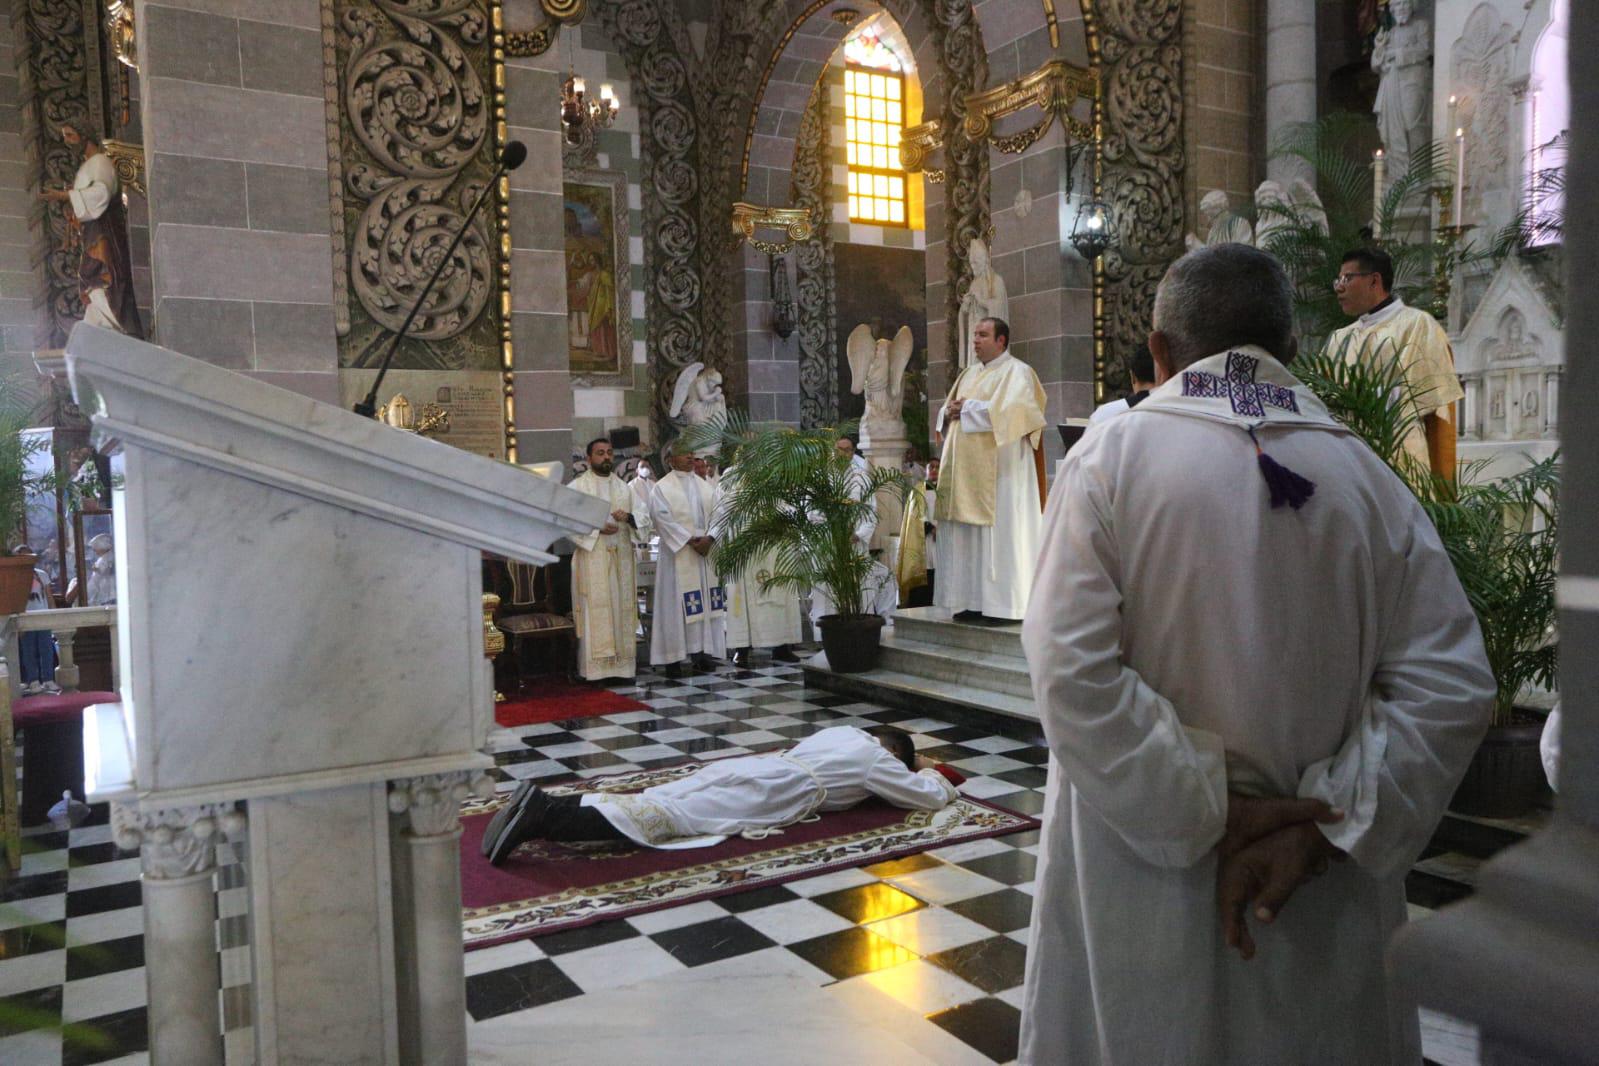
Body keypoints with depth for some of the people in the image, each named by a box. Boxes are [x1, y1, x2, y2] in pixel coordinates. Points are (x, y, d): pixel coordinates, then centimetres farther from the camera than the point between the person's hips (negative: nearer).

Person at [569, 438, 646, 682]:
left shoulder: (623, 487, 17)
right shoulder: (577, 486, 4)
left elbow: (644, 519, 13)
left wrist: (629, 517, -8)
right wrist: (597, 528, -16)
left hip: (621, 559, 5)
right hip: (592, 559, -4)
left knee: (622, 608, 3)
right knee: (595, 612, -7)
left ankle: (622, 664, 7)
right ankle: (596, 667, -6)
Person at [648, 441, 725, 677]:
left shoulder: (705, 486, 14)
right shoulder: (662, 487, -2)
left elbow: (716, 515, 8)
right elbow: (663, 519, -12)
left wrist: (709, 538, -10)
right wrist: (690, 540, -16)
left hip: (705, 551, 5)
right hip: (677, 553, -5)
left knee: (705, 602, 5)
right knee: (676, 604, -5)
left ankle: (702, 651, 10)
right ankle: (673, 657, -3)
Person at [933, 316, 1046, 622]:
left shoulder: (1016, 372, -3)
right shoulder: (969, 374, 20)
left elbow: (1008, 412, -19)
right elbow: (947, 411, 22)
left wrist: (967, 407, -11)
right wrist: (950, 412, -1)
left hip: (999, 468, -7)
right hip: (967, 470, 8)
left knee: (999, 533, -8)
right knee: (968, 535, 4)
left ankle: (1002, 602, -5)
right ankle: (974, 601, 8)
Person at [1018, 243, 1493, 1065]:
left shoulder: (1109, 458, -10)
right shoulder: (1368, 476, -1)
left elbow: (1072, 674, -19)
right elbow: (1452, 684, -5)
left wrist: (1207, 818, -13)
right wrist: (1322, 826, -8)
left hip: (1144, 882, -2)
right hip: (1326, 890, 3)